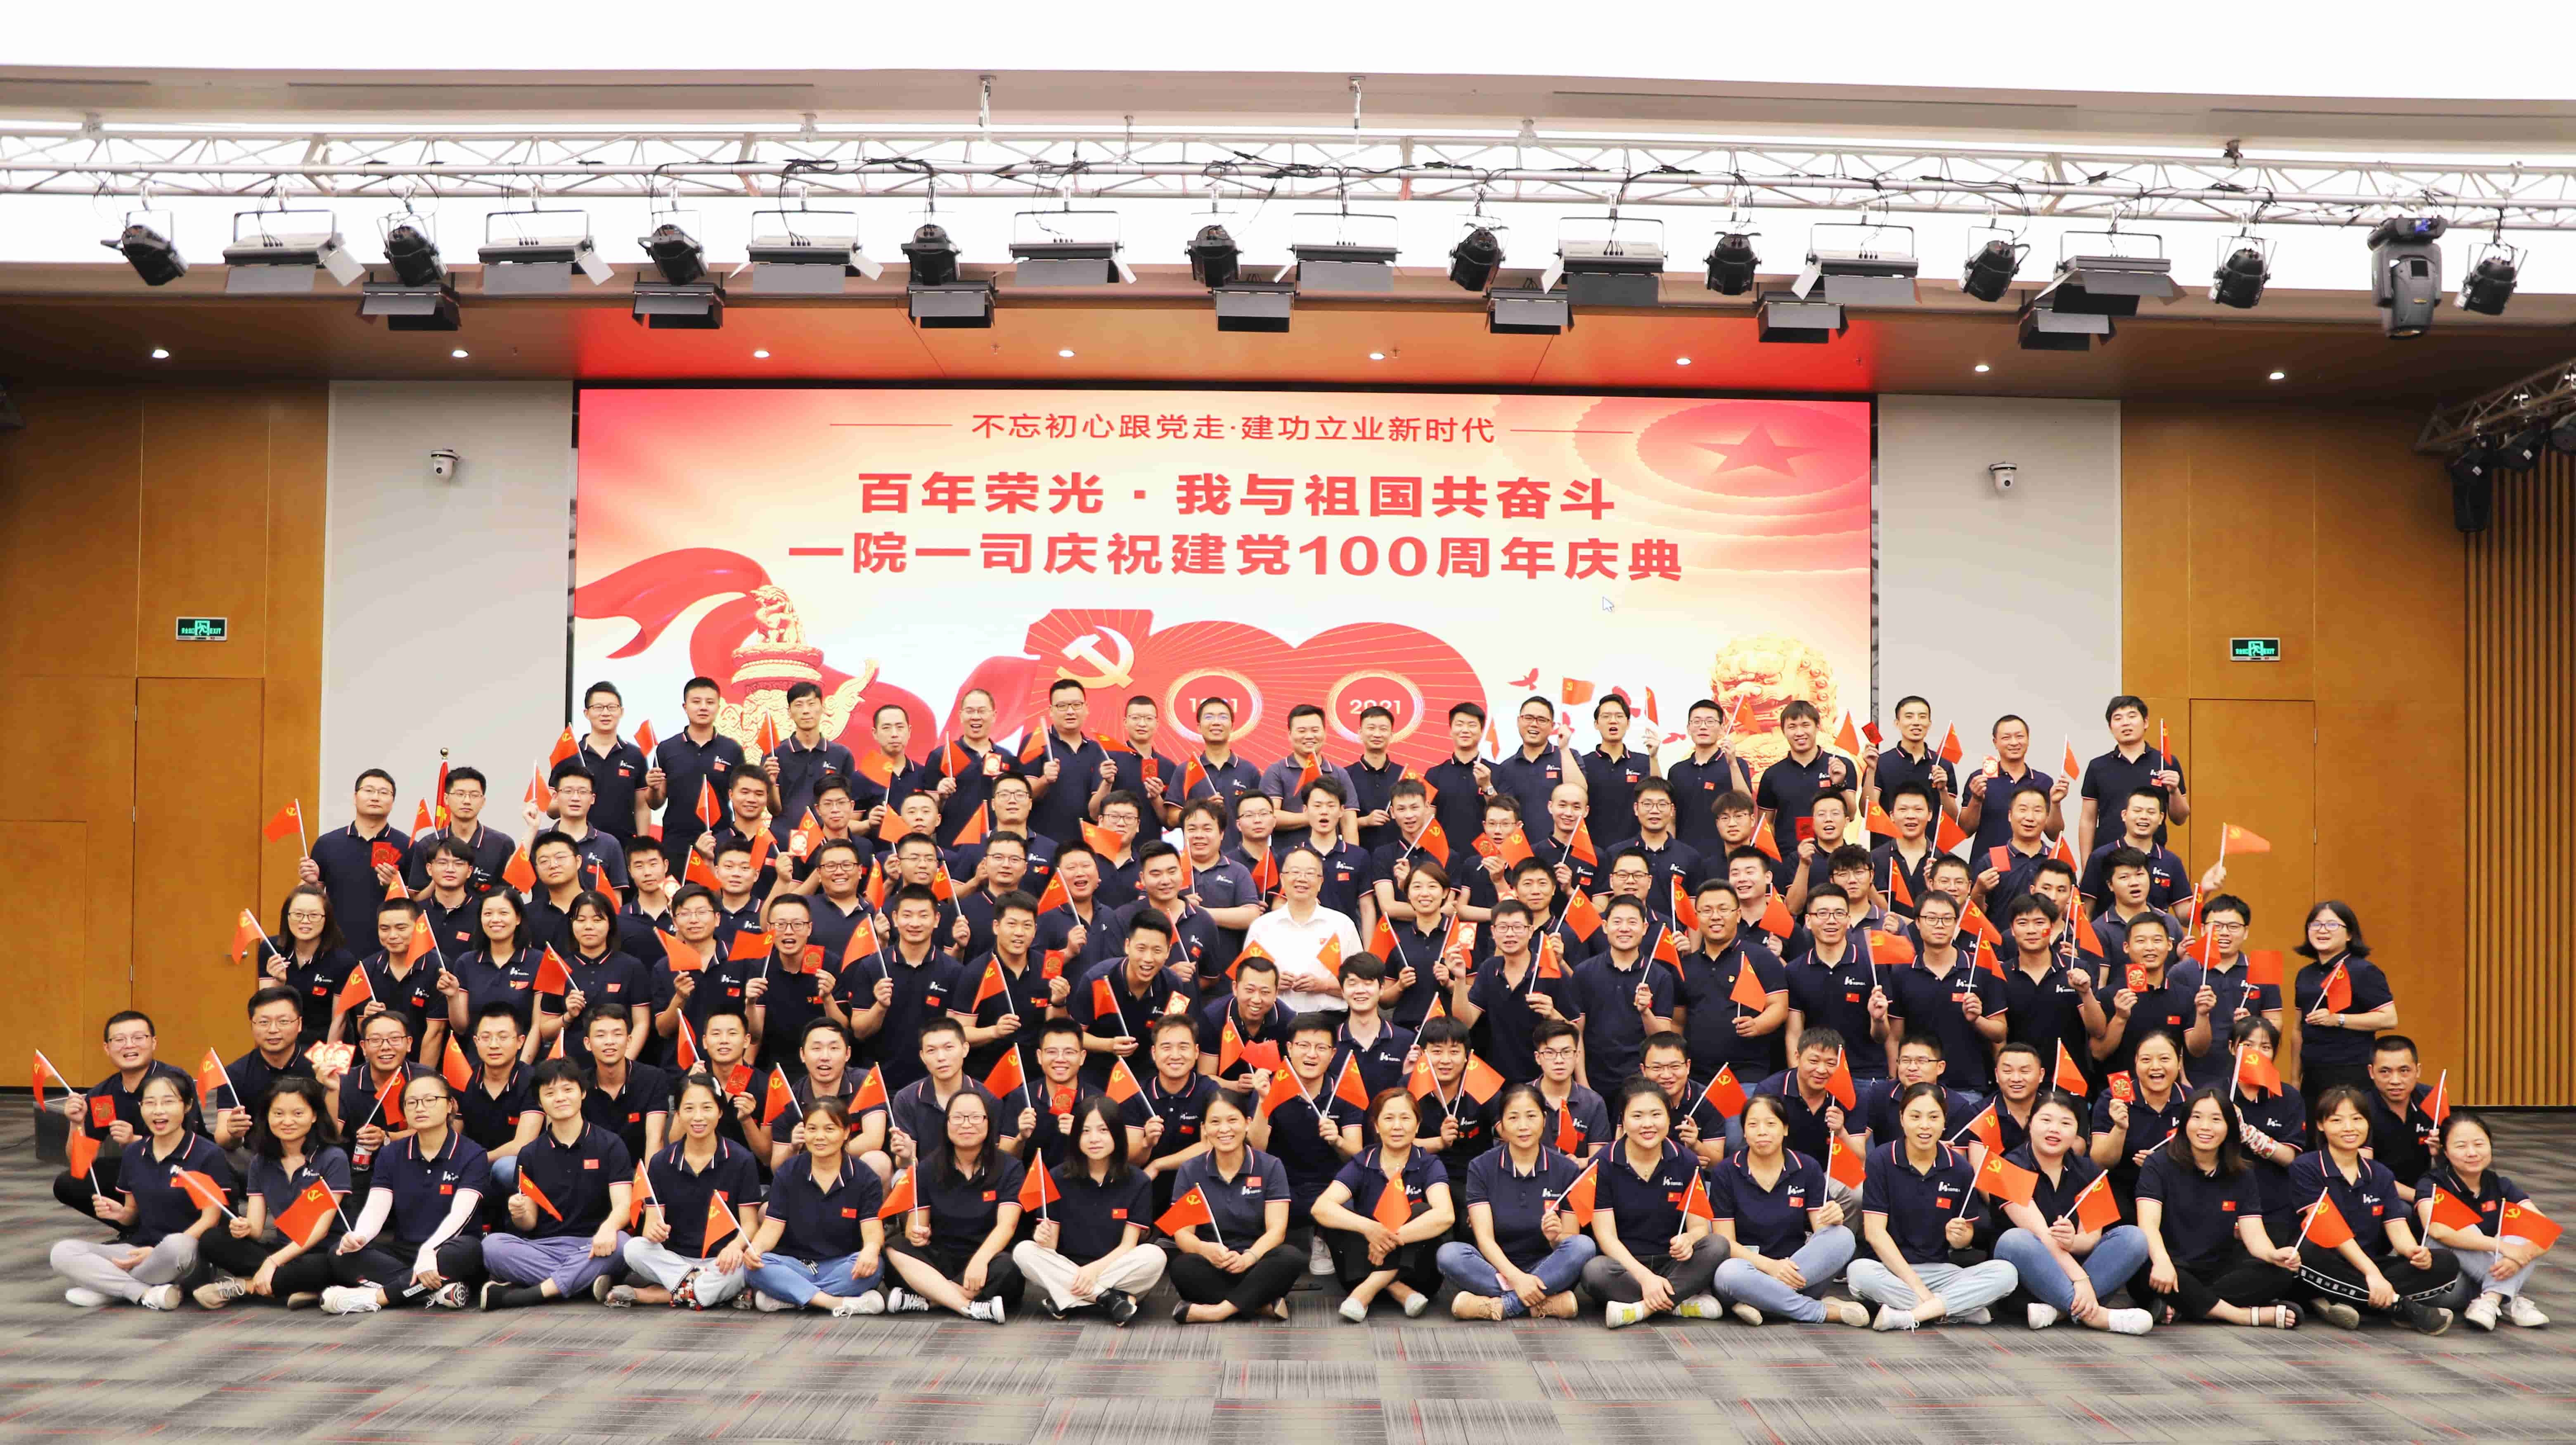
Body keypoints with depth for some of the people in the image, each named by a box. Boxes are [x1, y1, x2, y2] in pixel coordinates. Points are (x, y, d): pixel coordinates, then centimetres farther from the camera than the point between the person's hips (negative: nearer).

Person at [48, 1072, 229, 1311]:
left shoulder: (208, 1155, -8)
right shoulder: (133, 1153, 10)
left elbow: (211, 1219, -10)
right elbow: (133, 1213, 18)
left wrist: (158, 1254, -18)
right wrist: (119, 1213, -7)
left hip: (185, 1256, -5)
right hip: (138, 1248, 5)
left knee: (176, 1245, -41)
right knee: (62, 1253, -16)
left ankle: (107, 1285, -15)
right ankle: (147, 1294, -23)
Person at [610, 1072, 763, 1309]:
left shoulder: (741, 1161, -2)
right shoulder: (661, 1163, 4)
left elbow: (750, 1224, -4)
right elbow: (653, 1221, 0)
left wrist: (735, 1246, -27)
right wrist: (654, 1231, -26)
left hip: (721, 1262, -1)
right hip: (673, 1259, 2)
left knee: (740, 1268, -36)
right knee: (635, 1249, -27)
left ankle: (642, 1295, -25)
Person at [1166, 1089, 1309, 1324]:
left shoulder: (1270, 1167, 3)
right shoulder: (1190, 1172, 5)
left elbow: (1276, 1229, -6)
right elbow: (1182, 1233, -3)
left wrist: (1247, 1258, -27)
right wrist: (1206, 1250, -27)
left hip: (1255, 1267, 0)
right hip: (1212, 1269, 0)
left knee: (1291, 1257, -31)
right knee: (1182, 1267, -33)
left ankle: (1219, 1311, -31)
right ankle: (1263, 1304, -27)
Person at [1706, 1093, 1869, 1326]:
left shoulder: (1807, 1169, 5)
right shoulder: (1725, 1174, -1)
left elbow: (1823, 1231, 0)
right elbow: (1725, 1243, -6)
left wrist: (1832, 1218, -25)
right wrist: (1769, 1265, -22)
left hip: (1796, 1274, 2)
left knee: (1843, 1237, -24)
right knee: (1729, 1273, -37)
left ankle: (1761, 1304, -29)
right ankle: (1827, 1312, -23)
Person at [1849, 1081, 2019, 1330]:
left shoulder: (1960, 1168, 4)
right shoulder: (1881, 1160, -5)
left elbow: (1968, 1234, 12)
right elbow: (1875, 1231, -11)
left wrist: (1958, 1238, -15)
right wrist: (1917, 1286, -18)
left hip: (1941, 1271, 3)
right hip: (1890, 1269, -3)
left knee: (2006, 1273, -21)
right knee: (1860, 1272, -36)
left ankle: (1907, 1316, -26)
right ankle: (1962, 1310, -23)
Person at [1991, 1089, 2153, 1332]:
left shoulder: (2089, 1172, 6)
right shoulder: (2012, 1168, -9)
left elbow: (2092, 1237, -5)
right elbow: (2040, 1233, -20)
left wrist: (2073, 1241, -30)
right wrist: (2079, 1278, -32)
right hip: (2030, 1276, -4)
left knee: (2133, 1237, -18)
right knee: (2014, 1241, -36)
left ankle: (2058, 1309, -30)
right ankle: (2093, 1314, -35)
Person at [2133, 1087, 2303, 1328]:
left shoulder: (2242, 1177, 9)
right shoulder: (2160, 1164, -4)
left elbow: (2254, 1234, -4)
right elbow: (2149, 1223, -18)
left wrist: (2274, 1255, -29)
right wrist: (2162, 1261, -40)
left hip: (2218, 1272, 4)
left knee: (2279, 1274, -22)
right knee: (2144, 1269, -38)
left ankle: (2180, 1309, -29)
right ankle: (2250, 1315, -30)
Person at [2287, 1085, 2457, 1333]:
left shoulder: (2380, 1175, 13)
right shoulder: (2306, 1168, -4)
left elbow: (2397, 1228, 1)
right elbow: (2329, 1229, -14)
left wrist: (2415, 1252, -23)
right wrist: (2371, 1271, -25)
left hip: (2372, 1268, 6)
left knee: (2446, 1263, -15)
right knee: (2306, 1251, -38)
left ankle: (2336, 1302, -26)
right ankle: (2399, 1304, -27)